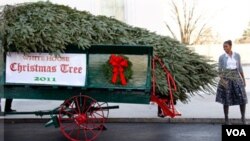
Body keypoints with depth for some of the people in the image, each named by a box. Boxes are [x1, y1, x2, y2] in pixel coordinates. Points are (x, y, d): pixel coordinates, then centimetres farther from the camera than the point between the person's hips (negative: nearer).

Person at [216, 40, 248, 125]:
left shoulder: (237, 55, 4)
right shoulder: (221, 57, -1)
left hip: (236, 77, 2)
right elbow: (220, 70, 0)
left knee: (242, 99, -2)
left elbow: (240, 68, 10)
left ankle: (243, 117, 17)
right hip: (226, 78, -2)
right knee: (226, 100, 1)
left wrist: (243, 79, 9)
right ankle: (226, 119, 14)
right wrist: (222, 79, -16)